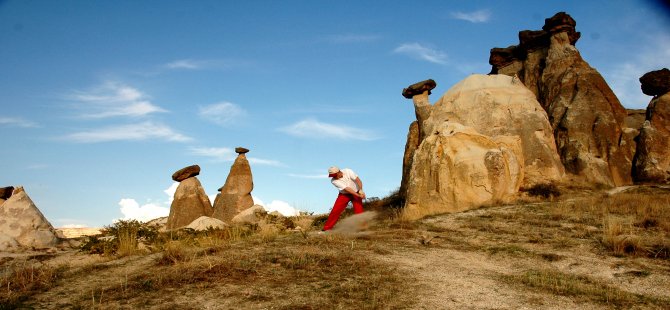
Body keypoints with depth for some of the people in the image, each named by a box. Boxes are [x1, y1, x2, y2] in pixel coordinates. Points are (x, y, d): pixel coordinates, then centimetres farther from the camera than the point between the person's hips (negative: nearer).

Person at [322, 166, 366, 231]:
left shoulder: (348, 171, -19)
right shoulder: (333, 181, -22)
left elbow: (358, 180, -21)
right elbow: (347, 189, -28)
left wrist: (361, 190, -37)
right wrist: (358, 195, -34)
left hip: (356, 193, 1)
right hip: (344, 195, 0)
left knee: (359, 211, -11)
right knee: (335, 211, -8)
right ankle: (327, 229, -1)